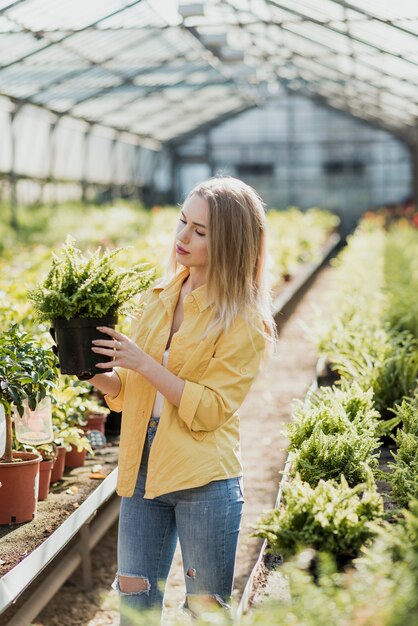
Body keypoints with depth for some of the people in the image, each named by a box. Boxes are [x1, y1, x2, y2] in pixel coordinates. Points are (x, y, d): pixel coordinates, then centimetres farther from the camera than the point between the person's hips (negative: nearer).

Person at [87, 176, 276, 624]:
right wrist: (93, 373, -6)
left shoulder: (244, 323, -8)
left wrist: (144, 363, -20)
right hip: (142, 471, 5)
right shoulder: (159, 298, 8)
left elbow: (210, 410, -16)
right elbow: (127, 389, 14)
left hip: (205, 481, -5)